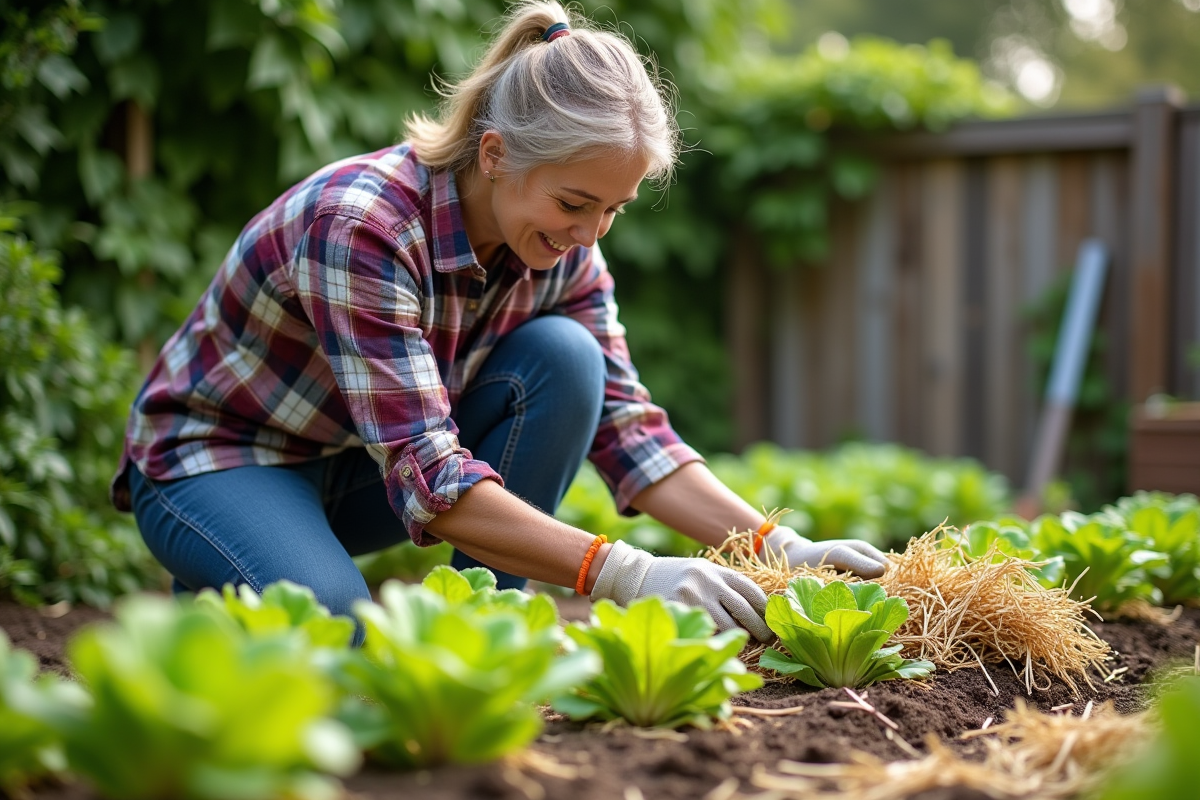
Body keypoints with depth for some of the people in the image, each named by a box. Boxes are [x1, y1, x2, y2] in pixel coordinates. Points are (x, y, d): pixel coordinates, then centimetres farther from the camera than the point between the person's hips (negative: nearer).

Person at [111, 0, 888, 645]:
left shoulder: (561, 249, -13)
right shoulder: (360, 224, -34)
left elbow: (625, 428, -12)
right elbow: (425, 477, -39)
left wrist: (780, 548, -26)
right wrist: (624, 573, -47)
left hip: (359, 471, 6)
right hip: (217, 457, -6)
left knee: (561, 358, -20)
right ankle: (224, 601, -1)